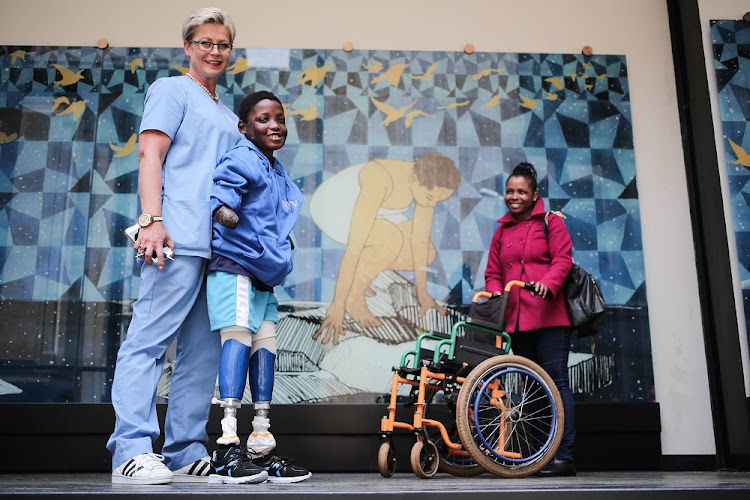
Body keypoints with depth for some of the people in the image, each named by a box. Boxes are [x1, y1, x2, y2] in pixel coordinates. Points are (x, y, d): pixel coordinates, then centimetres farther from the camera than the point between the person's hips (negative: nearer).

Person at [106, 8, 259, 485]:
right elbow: (150, 154, -4)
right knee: (150, 340, -11)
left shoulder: (228, 115, 29)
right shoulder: (172, 89, 8)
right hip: (178, 238, -8)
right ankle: (133, 451, -11)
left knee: (204, 352, 5)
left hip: (220, 244, 8)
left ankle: (187, 454, 9)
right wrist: (151, 220, -17)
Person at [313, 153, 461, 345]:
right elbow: (355, 244, -41)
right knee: (392, 240, -34)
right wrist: (338, 304, -37)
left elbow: (421, 238, -10)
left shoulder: (429, 178, -19)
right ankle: (354, 296, -12)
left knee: (428, 255, -5)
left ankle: (361, 268, 8)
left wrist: (422, 292, -5)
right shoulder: (379, 181, -41)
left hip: (367, 212, 7)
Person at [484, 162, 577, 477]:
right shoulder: (502, 230, 19)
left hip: (550, 318, -5)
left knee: (556, 382, -8)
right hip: (516, 320, 5)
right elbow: (493, 273, 18)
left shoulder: (551, 223, 5)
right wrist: (495, 294, -3)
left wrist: (548, 283, -25)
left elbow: (563, 259, -7)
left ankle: (564, 457, -6)